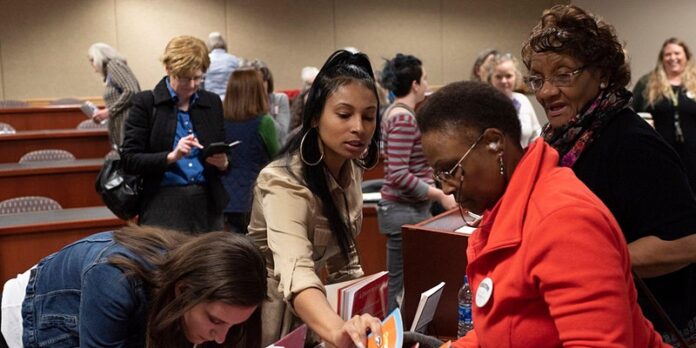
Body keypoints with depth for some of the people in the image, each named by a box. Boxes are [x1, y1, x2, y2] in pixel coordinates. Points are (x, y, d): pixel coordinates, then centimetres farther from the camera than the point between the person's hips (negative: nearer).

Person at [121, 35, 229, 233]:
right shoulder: (146, 103, 0)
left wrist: (223, 163, -7)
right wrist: (171, 156, -18)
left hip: (207, 204, 3)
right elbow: (129, 160, -5)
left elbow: (225, 155, 16)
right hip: (164, 208, -3)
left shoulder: (212, 103, 11)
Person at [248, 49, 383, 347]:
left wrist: (361, 312, 0)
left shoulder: (350, 167, -5)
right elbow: (296, 274, -46)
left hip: (307, 311, 7)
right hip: (268, 309, -6)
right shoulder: (284, 183, -29)